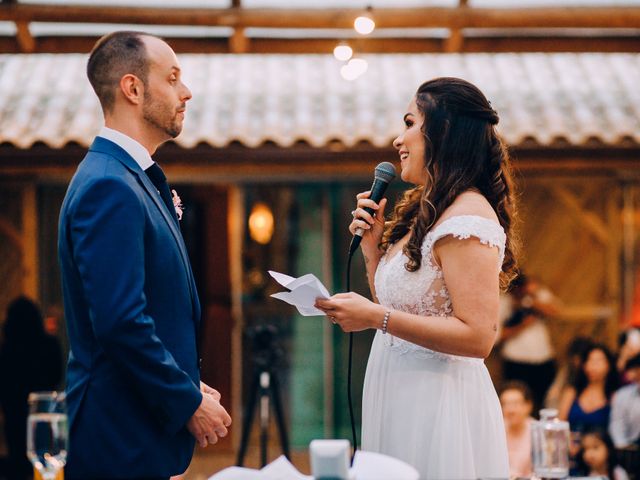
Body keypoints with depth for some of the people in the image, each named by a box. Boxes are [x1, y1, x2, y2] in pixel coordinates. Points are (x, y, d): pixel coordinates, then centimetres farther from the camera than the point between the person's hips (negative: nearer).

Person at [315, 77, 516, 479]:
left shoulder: (467, 218, -17)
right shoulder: (425, 213, 14)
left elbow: (478, 337, -23)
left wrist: (377, 317, -24)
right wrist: (372, 246, 6)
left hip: (437, 404, -9)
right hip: (402, 400, 9)